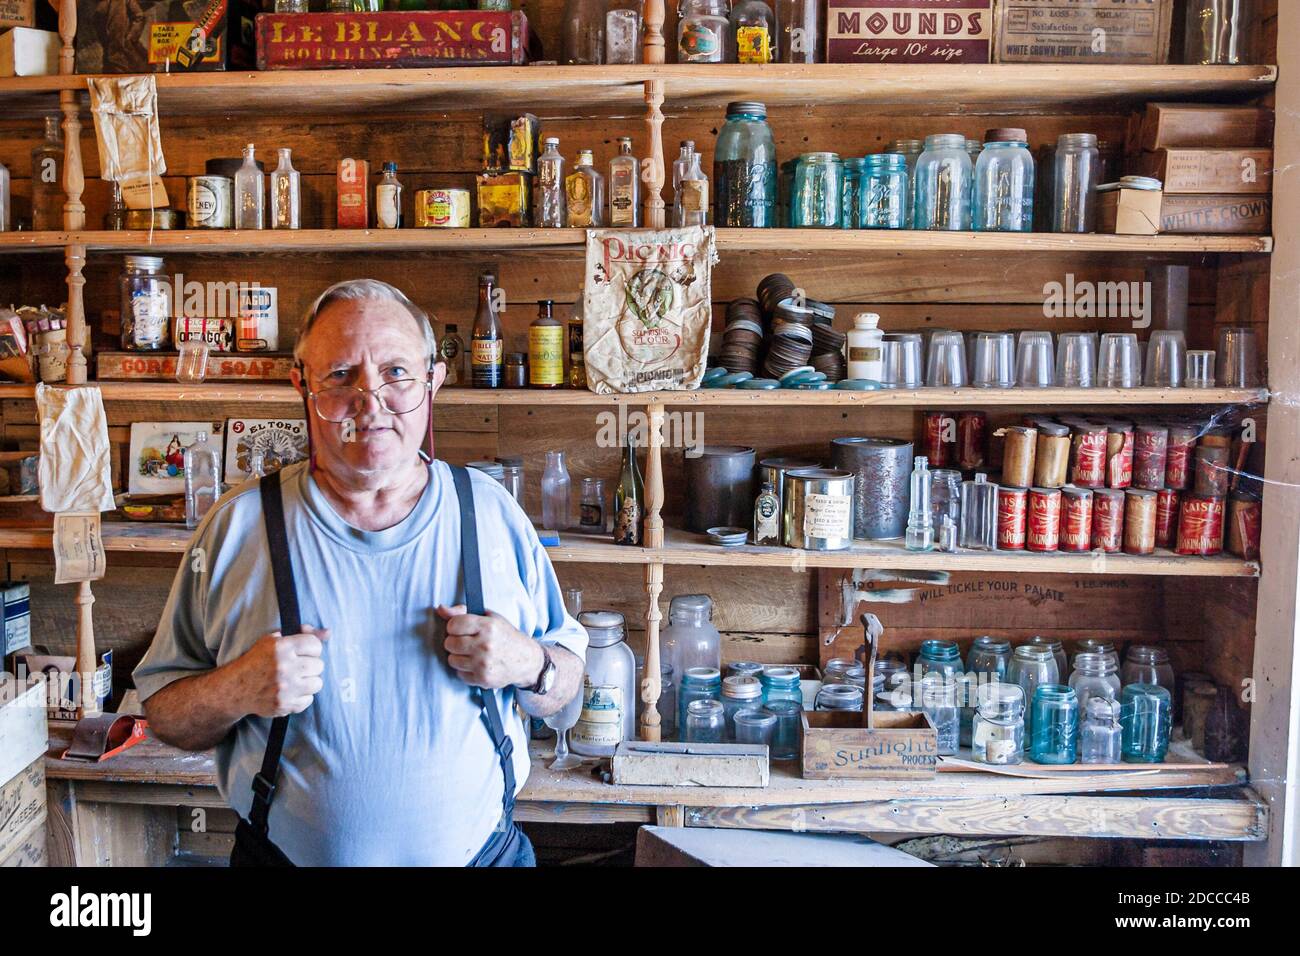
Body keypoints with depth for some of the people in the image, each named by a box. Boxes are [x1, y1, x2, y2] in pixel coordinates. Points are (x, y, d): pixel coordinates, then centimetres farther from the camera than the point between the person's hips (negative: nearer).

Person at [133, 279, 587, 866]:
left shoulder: (493, 514, -5)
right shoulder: (237, 525, -8)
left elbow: (563, 688, 2)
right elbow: (164, 715, -3)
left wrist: (528, 664, -19)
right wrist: (238, 689, -22)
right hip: (287, 856, 0)